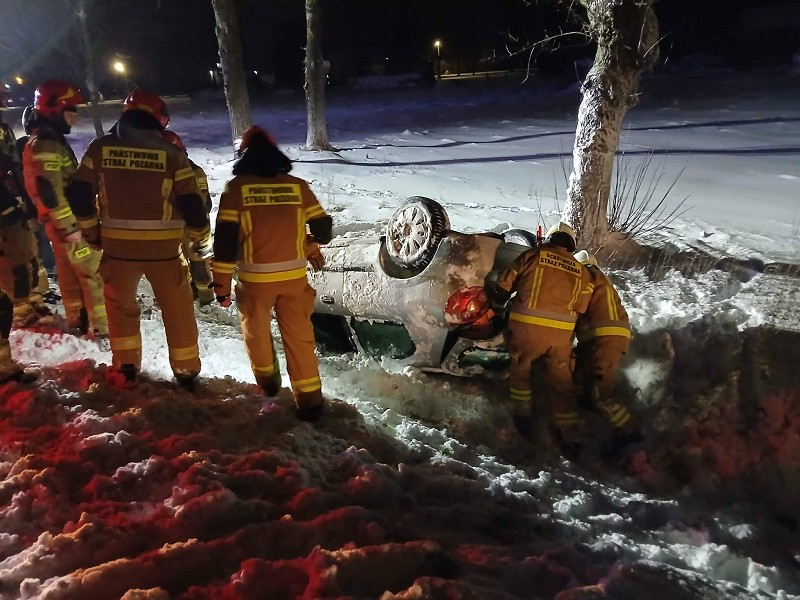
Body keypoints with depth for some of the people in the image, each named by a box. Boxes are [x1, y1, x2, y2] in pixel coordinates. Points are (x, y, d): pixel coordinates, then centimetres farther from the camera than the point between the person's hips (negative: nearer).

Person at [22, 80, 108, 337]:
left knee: (69, 271, 19)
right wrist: (69, 226, -24)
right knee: (94, 271, -4)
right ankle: (103, 325, 1)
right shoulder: (47, 145, -21)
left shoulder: (45, 140, 13)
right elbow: (50, 191, -27)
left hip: (58, 220, 10)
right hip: (66, 221, -10)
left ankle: (77, 318, 31)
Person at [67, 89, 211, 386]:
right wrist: (202, 240, 9)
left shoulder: (100, 148, 0)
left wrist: (92, 233, 16)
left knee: (120, 305, 22)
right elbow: (192, 204, -5)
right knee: (177, 309, 12)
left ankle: (126, 365, 29)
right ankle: (186, 370, 21)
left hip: (117, 244, 2)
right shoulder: (171, 153, -6)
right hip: (163, 247, -1)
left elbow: (79, 195, 2)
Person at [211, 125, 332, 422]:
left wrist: (222, 284, -1)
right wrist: (311, 243, 32)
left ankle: (268, 380, 41)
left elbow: (225, 239, -8)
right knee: (299, 337, 9)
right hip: (294, 276, 1)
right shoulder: (298, 186, 1)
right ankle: (309, 399, 11)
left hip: (255, 278, -1)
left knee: (256, 330, 22)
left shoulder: (236, 187, -4)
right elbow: (322, 228, 9)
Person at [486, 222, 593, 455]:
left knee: (520, 369, 18)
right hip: (561, 331, 3)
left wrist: (498, 307, 21)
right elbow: (580, 308, 13)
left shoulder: (533, 255, 5)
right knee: (561, 381, 10)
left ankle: (523, 416, 22)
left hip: (526, 325, -3)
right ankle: (570, 436, 13)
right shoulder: (582, 271, 15)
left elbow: (502, 284, 4)